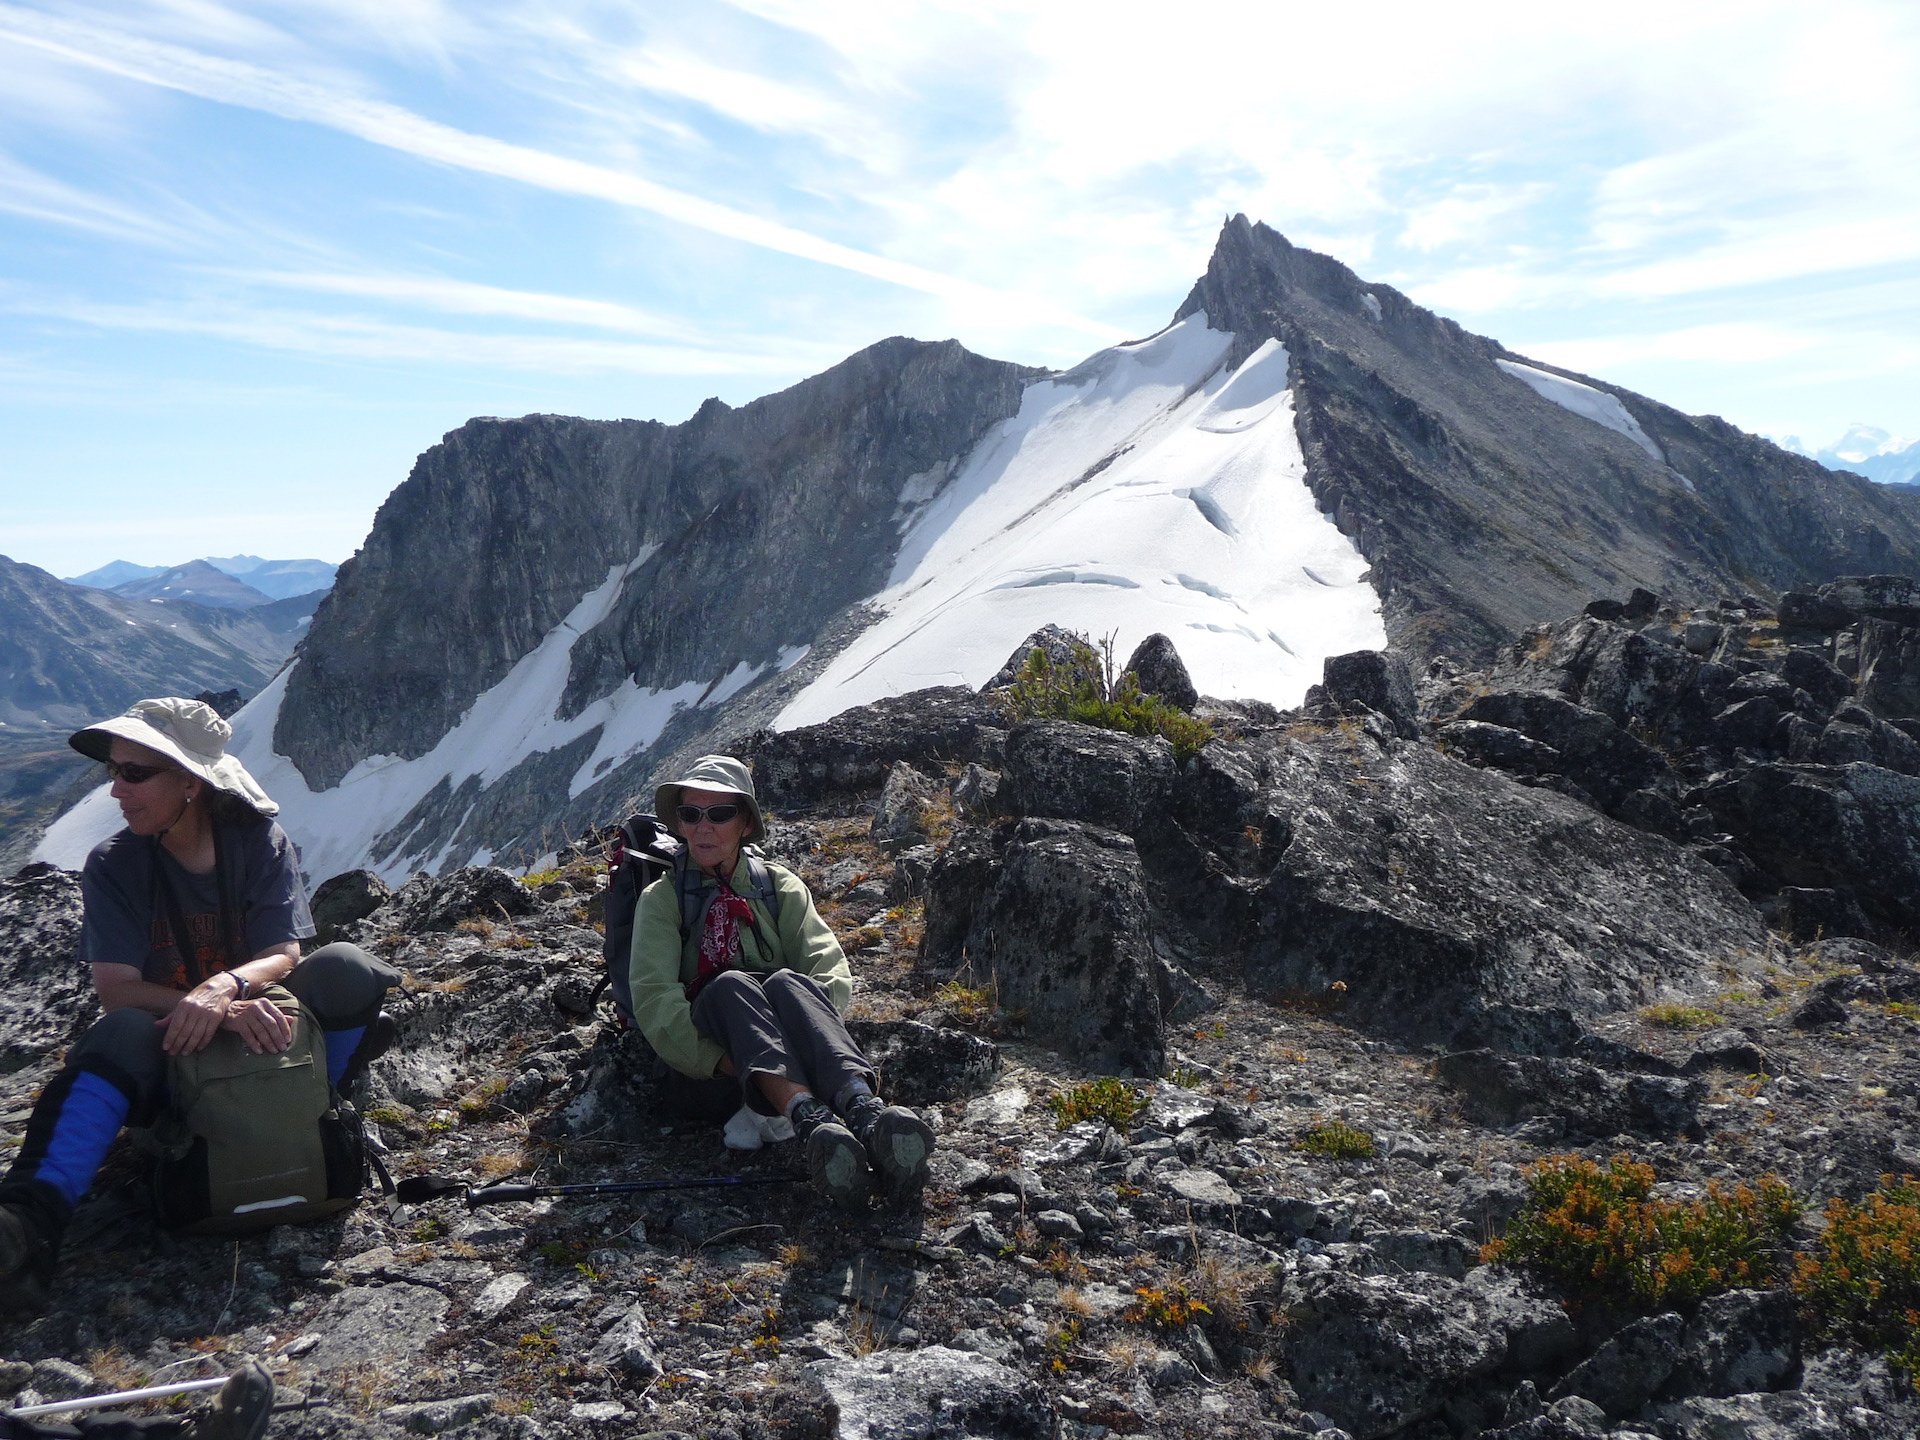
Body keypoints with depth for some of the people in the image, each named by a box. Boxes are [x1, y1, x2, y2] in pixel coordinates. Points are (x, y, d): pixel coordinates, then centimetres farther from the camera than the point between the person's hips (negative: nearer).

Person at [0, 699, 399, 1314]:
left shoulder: (260, 842, -8)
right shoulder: (113, 865, -8)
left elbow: (283, 958, -15)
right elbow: (116, 989, -17)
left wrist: (223, 987, -39)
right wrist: (226, 1010, -35)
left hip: (260, 1030, 1)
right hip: (169, 1052, 0)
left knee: (345, 968, -28)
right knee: (121, 1034, -36)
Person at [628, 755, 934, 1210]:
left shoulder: (780, 886, 14)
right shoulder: (661, 898, 9)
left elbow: (830, 968, 1)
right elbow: (653, 996, -7)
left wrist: (816, 1030, -21)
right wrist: (716, 1060, -23)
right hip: (706, 1035, -1)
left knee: (786, 982, -32)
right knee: (731, 984, -34)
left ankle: (864, 1108, -60)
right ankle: (810, 1120, -61)